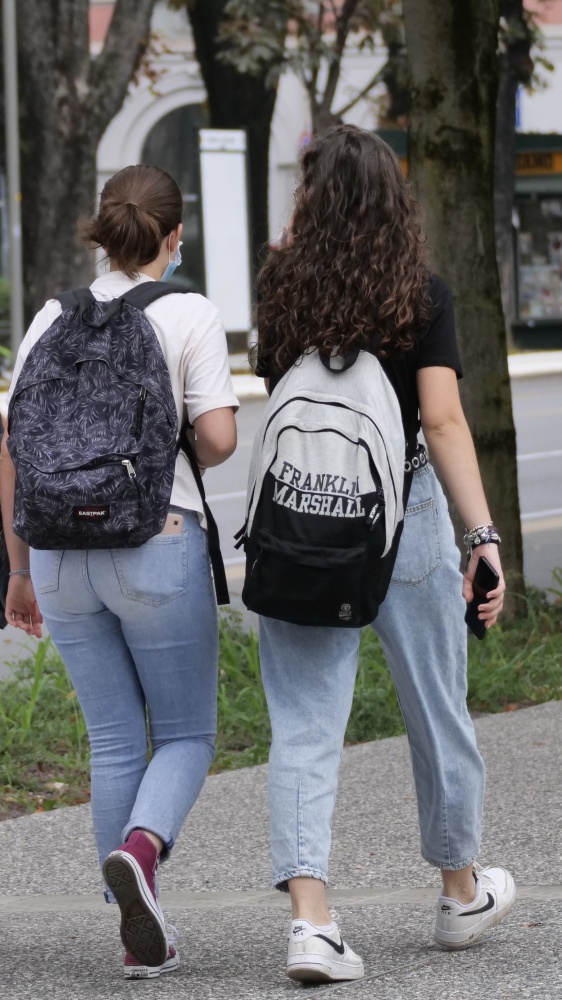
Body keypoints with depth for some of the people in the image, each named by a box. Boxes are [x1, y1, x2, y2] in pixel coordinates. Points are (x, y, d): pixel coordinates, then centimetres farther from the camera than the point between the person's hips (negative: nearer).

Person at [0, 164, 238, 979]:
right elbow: (219, 437, -14)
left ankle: (142, 937, 13)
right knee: (186, 735, 9)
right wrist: (184, 461, 10)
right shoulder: (190, 316, -5)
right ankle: (140, 847, -21)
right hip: (156, 543, -4)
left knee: (113, 744, 12)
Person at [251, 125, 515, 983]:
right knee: (437, 712, 16)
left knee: (305, 726, 0)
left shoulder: (283, 289, -1)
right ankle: (462, 893, 33)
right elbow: (443, 419, -15)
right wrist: (482, 535, -17)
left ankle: (311, 920, -15)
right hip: (402, 521, -1)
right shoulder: (421, 296, -6)